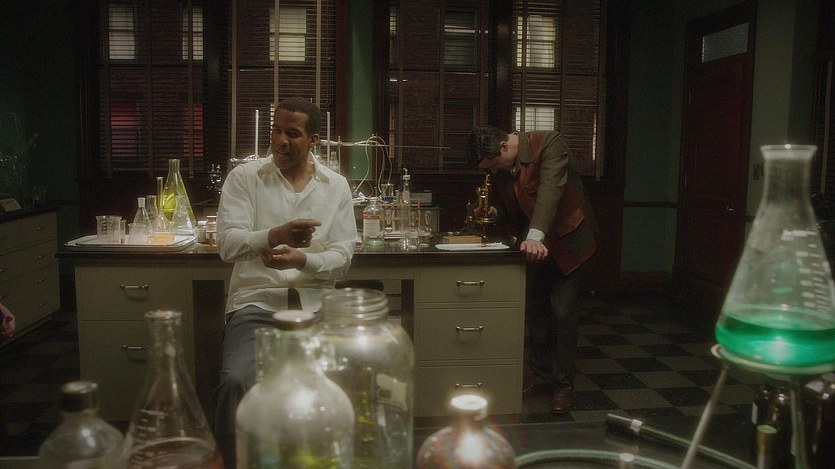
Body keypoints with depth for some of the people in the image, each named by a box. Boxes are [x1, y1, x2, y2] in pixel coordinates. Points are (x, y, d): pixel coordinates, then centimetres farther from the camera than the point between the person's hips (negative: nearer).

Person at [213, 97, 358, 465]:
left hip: (315, 305, 2)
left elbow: (342, 259, 4)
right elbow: (227, 245, -8)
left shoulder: (336, 186, 9)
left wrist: (302, 259, -17)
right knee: (237, 382, -27)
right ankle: (229, 459, 1)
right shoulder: (244, 177, 4)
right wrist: (274, 235, -28)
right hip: (256, 302, -1)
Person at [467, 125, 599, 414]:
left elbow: (550, 190, -35)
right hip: (533, 246, 6)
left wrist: (535, 236, -48)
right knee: (534, 311, 9)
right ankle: (541, 374, 27)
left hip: (566, 241, -6)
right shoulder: (500, 169, -1)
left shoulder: (550, 144, -21)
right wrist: (493, 213, -14)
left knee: (562, 312, -7)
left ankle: (562, 384, 7)